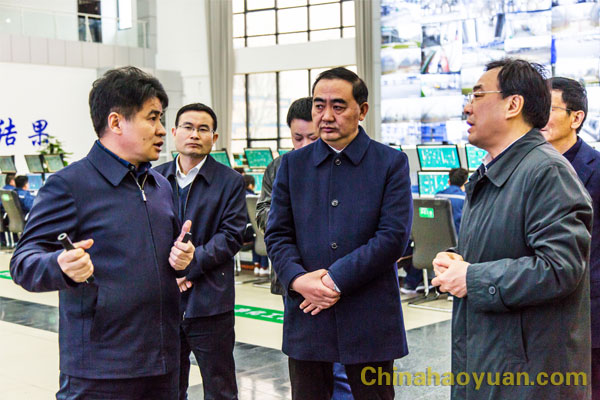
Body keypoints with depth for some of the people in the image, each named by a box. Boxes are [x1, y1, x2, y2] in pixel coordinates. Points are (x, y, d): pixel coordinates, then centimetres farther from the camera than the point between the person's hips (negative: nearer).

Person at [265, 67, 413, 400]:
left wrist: (336, 279, -15)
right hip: (306, 316, 2)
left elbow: (393, 236, -10)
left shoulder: (391, 163, 0)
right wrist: (297, 279, -15)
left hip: (369, 321, -2)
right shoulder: (292, 164, 8)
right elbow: (277, 235, 4)